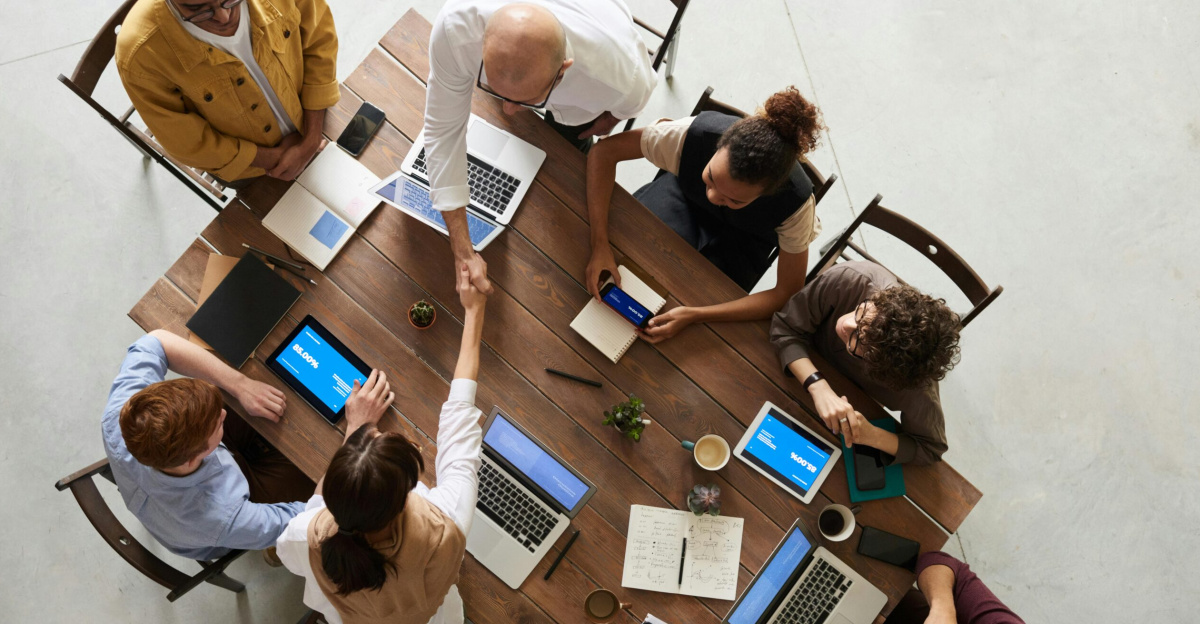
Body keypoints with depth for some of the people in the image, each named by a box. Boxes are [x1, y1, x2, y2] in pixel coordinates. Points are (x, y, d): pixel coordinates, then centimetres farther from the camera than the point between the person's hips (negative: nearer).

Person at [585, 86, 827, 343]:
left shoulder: (796, 202, -38)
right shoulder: (695, 133, -39)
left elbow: (788, 294, -29)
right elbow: (604, 151, -29)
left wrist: (694, 315, -39)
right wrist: (599, 246, -40)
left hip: (742, 239, -1)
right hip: (684, 194, 1)